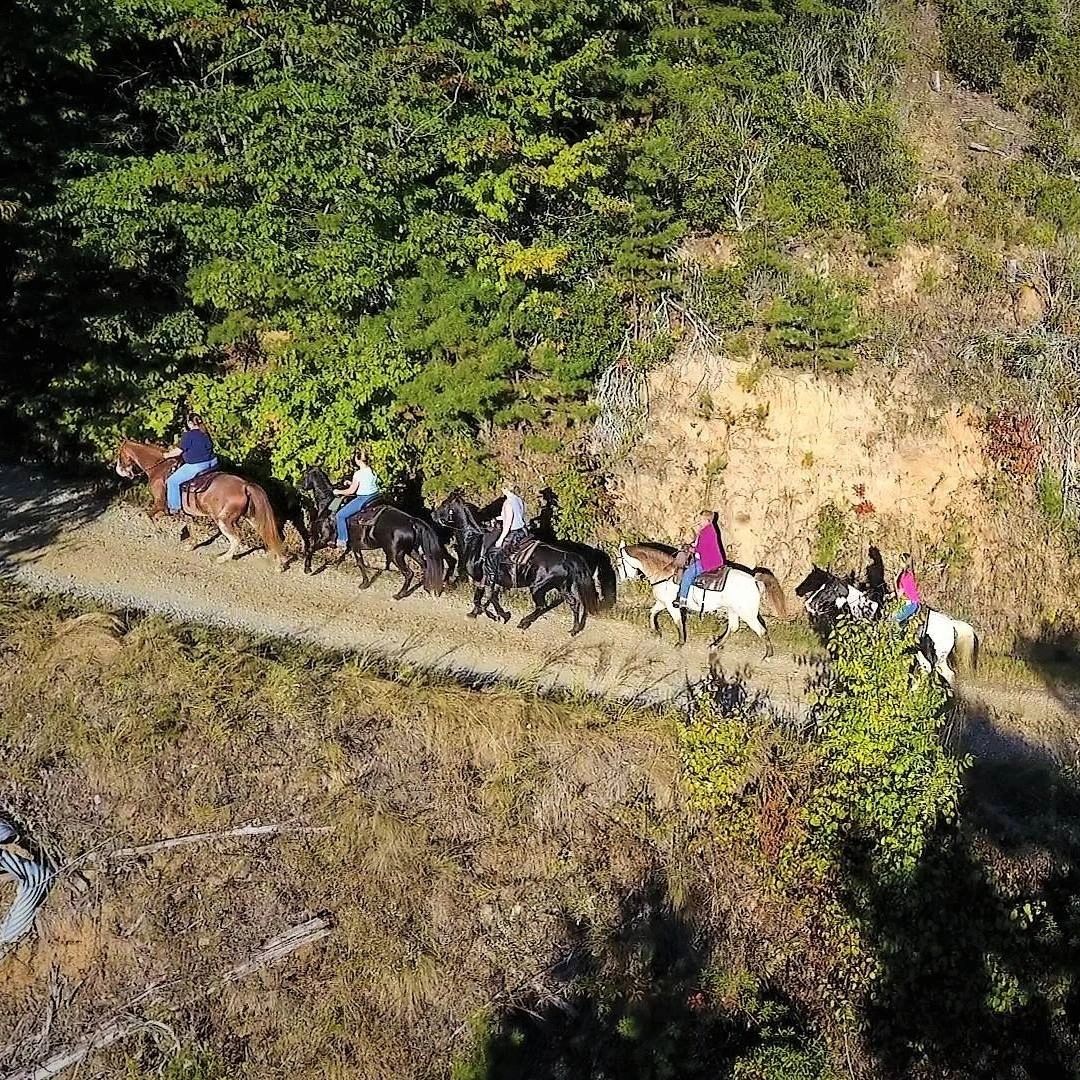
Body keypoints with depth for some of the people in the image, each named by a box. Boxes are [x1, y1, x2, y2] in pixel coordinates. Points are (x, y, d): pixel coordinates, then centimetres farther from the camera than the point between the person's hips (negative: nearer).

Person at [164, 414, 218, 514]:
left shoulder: (188, 435, -13)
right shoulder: (205, 434, 10)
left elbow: (179, 451, -10)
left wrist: (166, 455, 8)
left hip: (195, 466, -8)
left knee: (173, 481, 4)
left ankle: (174, 507, 8)